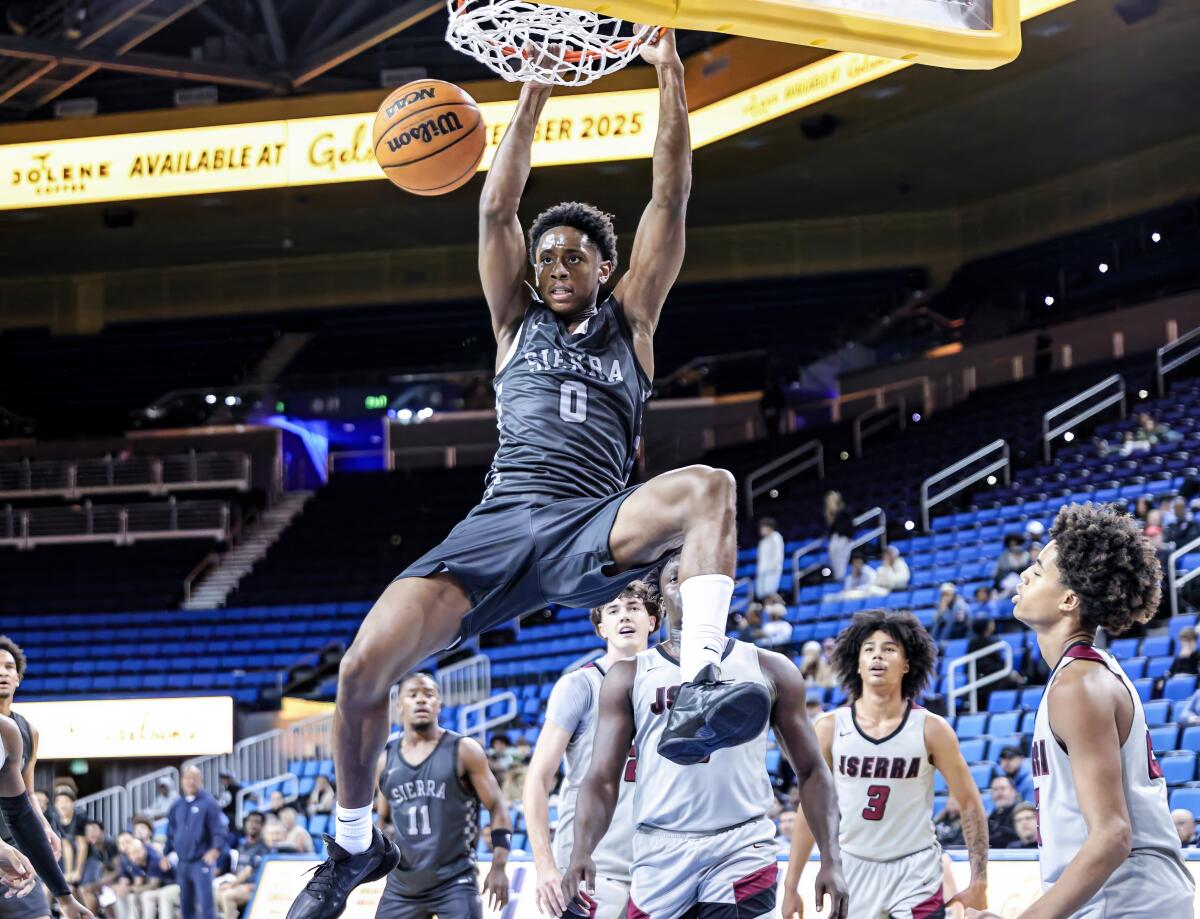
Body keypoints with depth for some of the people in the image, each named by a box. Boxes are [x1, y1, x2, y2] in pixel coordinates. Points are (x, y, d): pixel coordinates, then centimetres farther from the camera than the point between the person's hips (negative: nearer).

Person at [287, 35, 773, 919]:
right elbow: (496, 209, 12)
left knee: (707, 487, -34)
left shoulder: (630, 321, 19)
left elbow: (672, 199, 12)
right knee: (363, 667, -17)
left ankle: (699, 694, -46)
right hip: (500, 523, 1)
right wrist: (536, 91, 7)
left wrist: (670, 74, 6)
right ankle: (357, 844, 7)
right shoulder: (518, 322, 22)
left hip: (593, 530, -1)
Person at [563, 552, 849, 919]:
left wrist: (831, 859, -1)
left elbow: (811, 772, 11)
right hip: (659, 856, 1)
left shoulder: (769, 669, 10)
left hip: (744, 852, -1)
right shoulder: (630, 675, 9)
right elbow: (603, 779, 2)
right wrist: (581, 850, -16)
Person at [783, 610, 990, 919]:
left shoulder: (931, 729, -6)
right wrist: (791, 886, 3)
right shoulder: (830, 728, -2)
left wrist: (978, 884, -5)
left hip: (916, 873, -2)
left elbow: (970, 805, 0)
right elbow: (811, 808, 4)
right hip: (853, 870, 2)